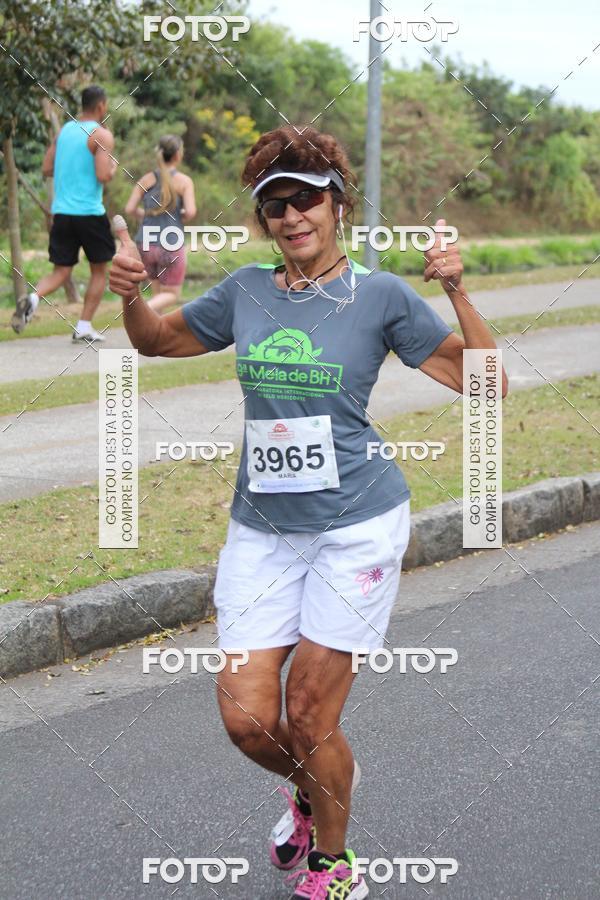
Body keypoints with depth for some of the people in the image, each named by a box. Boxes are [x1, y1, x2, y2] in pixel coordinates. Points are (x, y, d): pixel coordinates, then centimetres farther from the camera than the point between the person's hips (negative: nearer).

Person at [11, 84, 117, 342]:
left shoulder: (63, 130, 11)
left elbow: (46, 169, 12)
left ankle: (32, 298, -22)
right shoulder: (102, 135, -8)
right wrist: (113, 167, 4)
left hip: (61, 212, 5)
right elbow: (103, 176, -17)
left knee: (60, 271, 8)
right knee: (99, 271, 11)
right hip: (90, 213, -5)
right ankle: (84, 328, 7)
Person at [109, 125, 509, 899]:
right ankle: (312, 791, 34)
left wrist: (456, 291, -19)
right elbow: (156, 341, 20)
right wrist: (129, 295, -1)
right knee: (246, 719, -1)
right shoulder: (246, 291, 5)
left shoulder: (380, 295, -4)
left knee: (310, 721, -1)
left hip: (356, 525, -3)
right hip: (261, 527, 4)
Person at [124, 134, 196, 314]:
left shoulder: (147, 179, 3)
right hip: (170, 245, -4)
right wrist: (181, 217, 5)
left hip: (145, 244, 4)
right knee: (171, 295, 7)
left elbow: (129, 209, -2)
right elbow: (190, 212, -16)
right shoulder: (184, 181, -6)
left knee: (158, 290, 20)